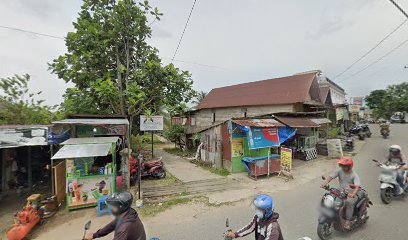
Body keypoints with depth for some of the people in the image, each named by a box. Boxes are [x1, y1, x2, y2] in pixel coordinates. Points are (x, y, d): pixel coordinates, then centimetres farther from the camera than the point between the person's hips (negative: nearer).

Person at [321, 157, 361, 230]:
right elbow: (332, 176, -14)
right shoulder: (340, 171, -2)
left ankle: (348, 221, -17)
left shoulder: (354, 175, -11)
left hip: (351, 194, -4)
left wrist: (353, 194, -43)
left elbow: (358, 186, -24)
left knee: (349, 203, -30)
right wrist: (325, 183, -32)